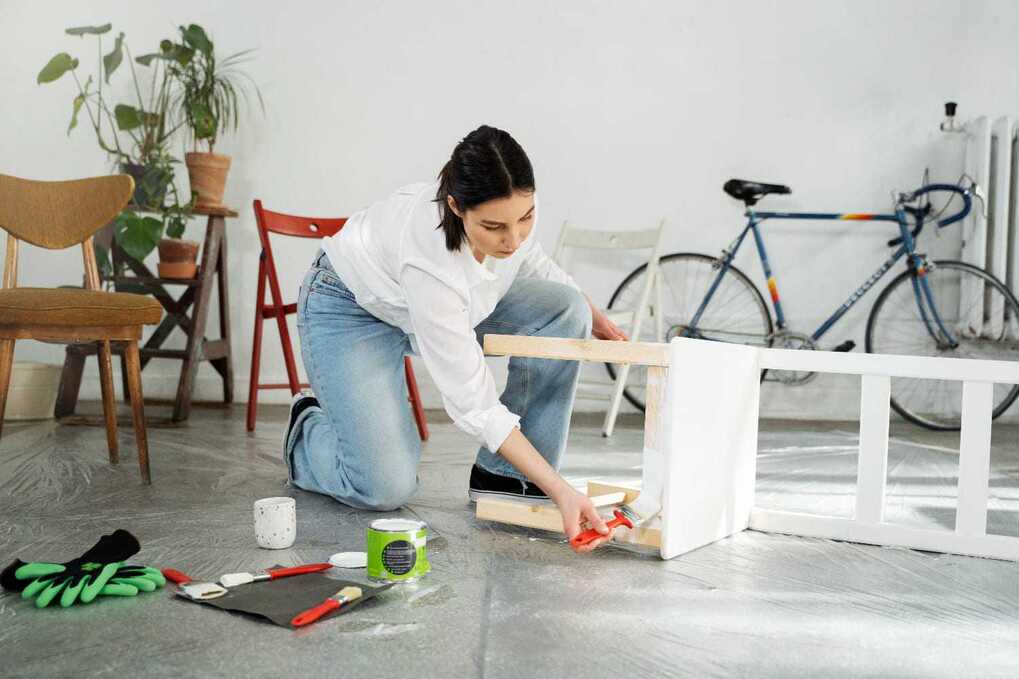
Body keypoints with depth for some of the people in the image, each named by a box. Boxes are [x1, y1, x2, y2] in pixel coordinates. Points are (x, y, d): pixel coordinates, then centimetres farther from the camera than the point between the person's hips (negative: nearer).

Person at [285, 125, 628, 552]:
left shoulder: (514, 205, -26)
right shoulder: (430, 259, -42)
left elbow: (527, 259, 3)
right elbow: (474, 403, -36)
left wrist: (592, 314, 3)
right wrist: (560, 490, -40)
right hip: (353, 308, -6)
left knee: (566, 310, -17)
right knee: (385, 488, -19)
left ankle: (503, 474, -7)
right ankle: (310, 429, 15)